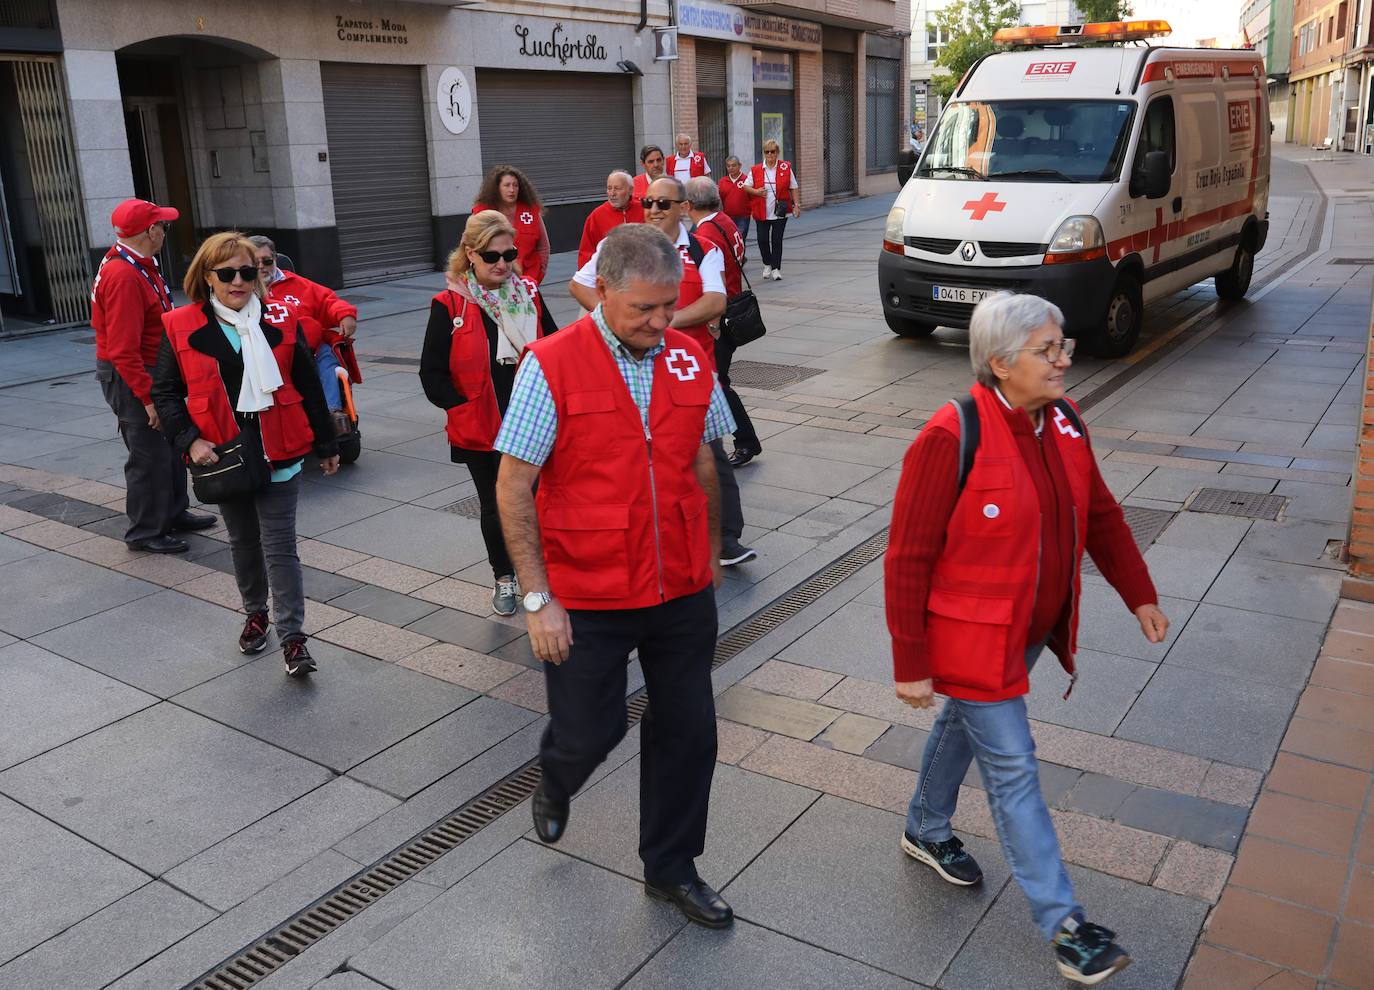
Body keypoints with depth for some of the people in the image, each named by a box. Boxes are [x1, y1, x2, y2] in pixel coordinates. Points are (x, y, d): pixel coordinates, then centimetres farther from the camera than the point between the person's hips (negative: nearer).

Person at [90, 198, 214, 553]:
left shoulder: (140, 266, 9)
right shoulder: (123, 276, -23)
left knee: (170, 446, 20)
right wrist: (148, 396, -25)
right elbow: (123, 349, -26)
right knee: (149, 457, -2)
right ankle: (145, 532, 10)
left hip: (153, 372, 10)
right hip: (131, 378, -10)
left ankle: (174, 512, 34)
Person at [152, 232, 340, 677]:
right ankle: (255, 613, 38)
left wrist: (327, 445, 6)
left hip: (278, 455, -2)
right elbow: (164, 391, 1)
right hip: (223, 456, 2)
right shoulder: (181, 328, -3)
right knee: (243, 541, 18)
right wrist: (189, 440, -13)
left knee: (279, 545, -2)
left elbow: (309, 387, 3)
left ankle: (292, 636, 2)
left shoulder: (281, 321, -2)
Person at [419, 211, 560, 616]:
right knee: (496, 507, 13)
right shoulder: (450, 306, -7)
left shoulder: (529, 295, 3)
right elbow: (432, 374, -7)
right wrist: (466, 411, -12)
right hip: (481, 430, -1)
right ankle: (504, 577, 33)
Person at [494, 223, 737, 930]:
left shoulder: (690, 360, 0)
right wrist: (538, 599, -13)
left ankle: (670, 869, 34)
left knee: (688, 732, 12)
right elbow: (513, 488, -12)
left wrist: (711, 555, 18)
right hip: (587, 600, -4)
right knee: (588, 731, 8)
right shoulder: (551, 365, -13)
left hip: (682, 592, 4)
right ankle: (555, 781, 47)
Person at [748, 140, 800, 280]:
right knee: (762, 239, -1)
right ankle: (767, 264, 23)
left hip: (780, 212, -1)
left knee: (777, 239, 1)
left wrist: (797, 204, -2)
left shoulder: (786, 168, 1)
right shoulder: (755, 170, 3)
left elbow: (794, 188, 5)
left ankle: (776, 268, 11)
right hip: (762, 213, 1)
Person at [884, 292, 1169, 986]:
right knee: (1013, 772, 1)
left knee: (963, 726, 26)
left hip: (1032, 631, 8)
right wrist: (911, 665, -18)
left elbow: (1100, 515, 12)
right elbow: (908, 560, -22)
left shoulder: (1063, 423, -3)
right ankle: (1063, 926, 14)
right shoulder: (951, 440, -26)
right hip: (971, 639, -7)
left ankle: (927, 833, 50)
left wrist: (1139, 594, 10)